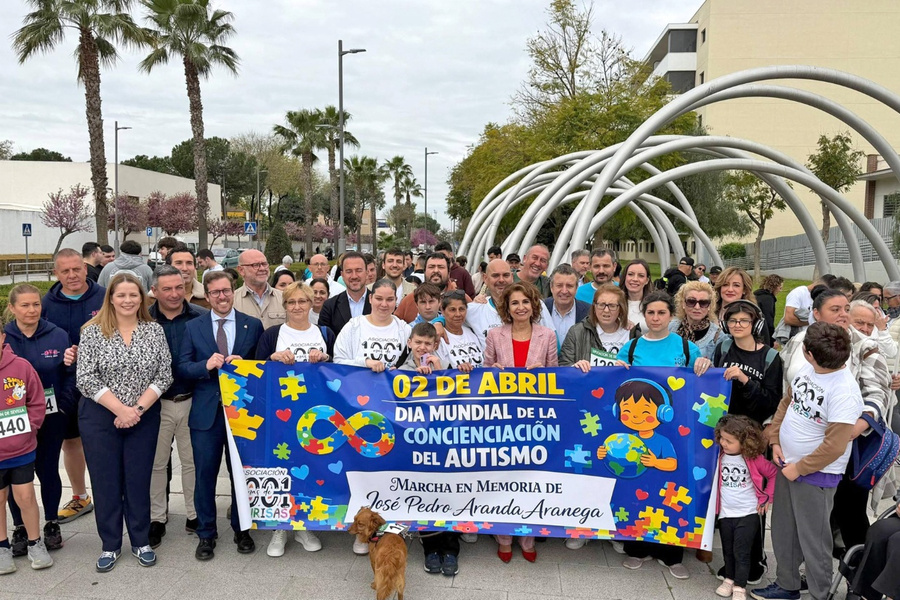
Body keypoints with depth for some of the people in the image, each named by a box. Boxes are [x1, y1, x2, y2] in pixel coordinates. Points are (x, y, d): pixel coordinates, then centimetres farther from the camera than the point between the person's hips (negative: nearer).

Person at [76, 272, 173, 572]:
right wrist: (121, 409, -16)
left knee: (139, 480, 8)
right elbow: (86, 379, -11)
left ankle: (141, 542, 23)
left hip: (144, 418, 1)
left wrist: (137, 409, -14)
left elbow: (164, 376, -4)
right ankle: (110, 545, 22)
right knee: (105, 481, 7)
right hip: (101, 417, -1)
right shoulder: (93, 332, -5)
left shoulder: (155, 330, 0)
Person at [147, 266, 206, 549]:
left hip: (192, 401, 0)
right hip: (155, 403, 1)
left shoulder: (202, 317, -5)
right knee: (156, 463, 12)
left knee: (193, 461, 12)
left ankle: (195, 515, 27)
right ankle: (157, 518, 27)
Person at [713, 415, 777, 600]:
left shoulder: (754, 459, -14)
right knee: (728, 551, 16)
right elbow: (716, 479, 10)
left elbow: (774, 474, -1)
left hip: (748, 514, -3)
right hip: (725, 514, 4)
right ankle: (729, 579, 33)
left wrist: (767, 497, -2)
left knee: (741, 552, 0)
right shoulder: (721, 455, -6)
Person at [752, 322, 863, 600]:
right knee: (783, 532, 20)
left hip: (816, 474, -8)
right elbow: (786, 402, 10)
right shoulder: (807, 368, -4)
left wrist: (799, 468, -15)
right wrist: (775, 440, 2)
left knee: (813, 538, 7)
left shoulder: (844, 393, -26)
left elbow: (834, 446, -24)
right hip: (787, 464, 8)